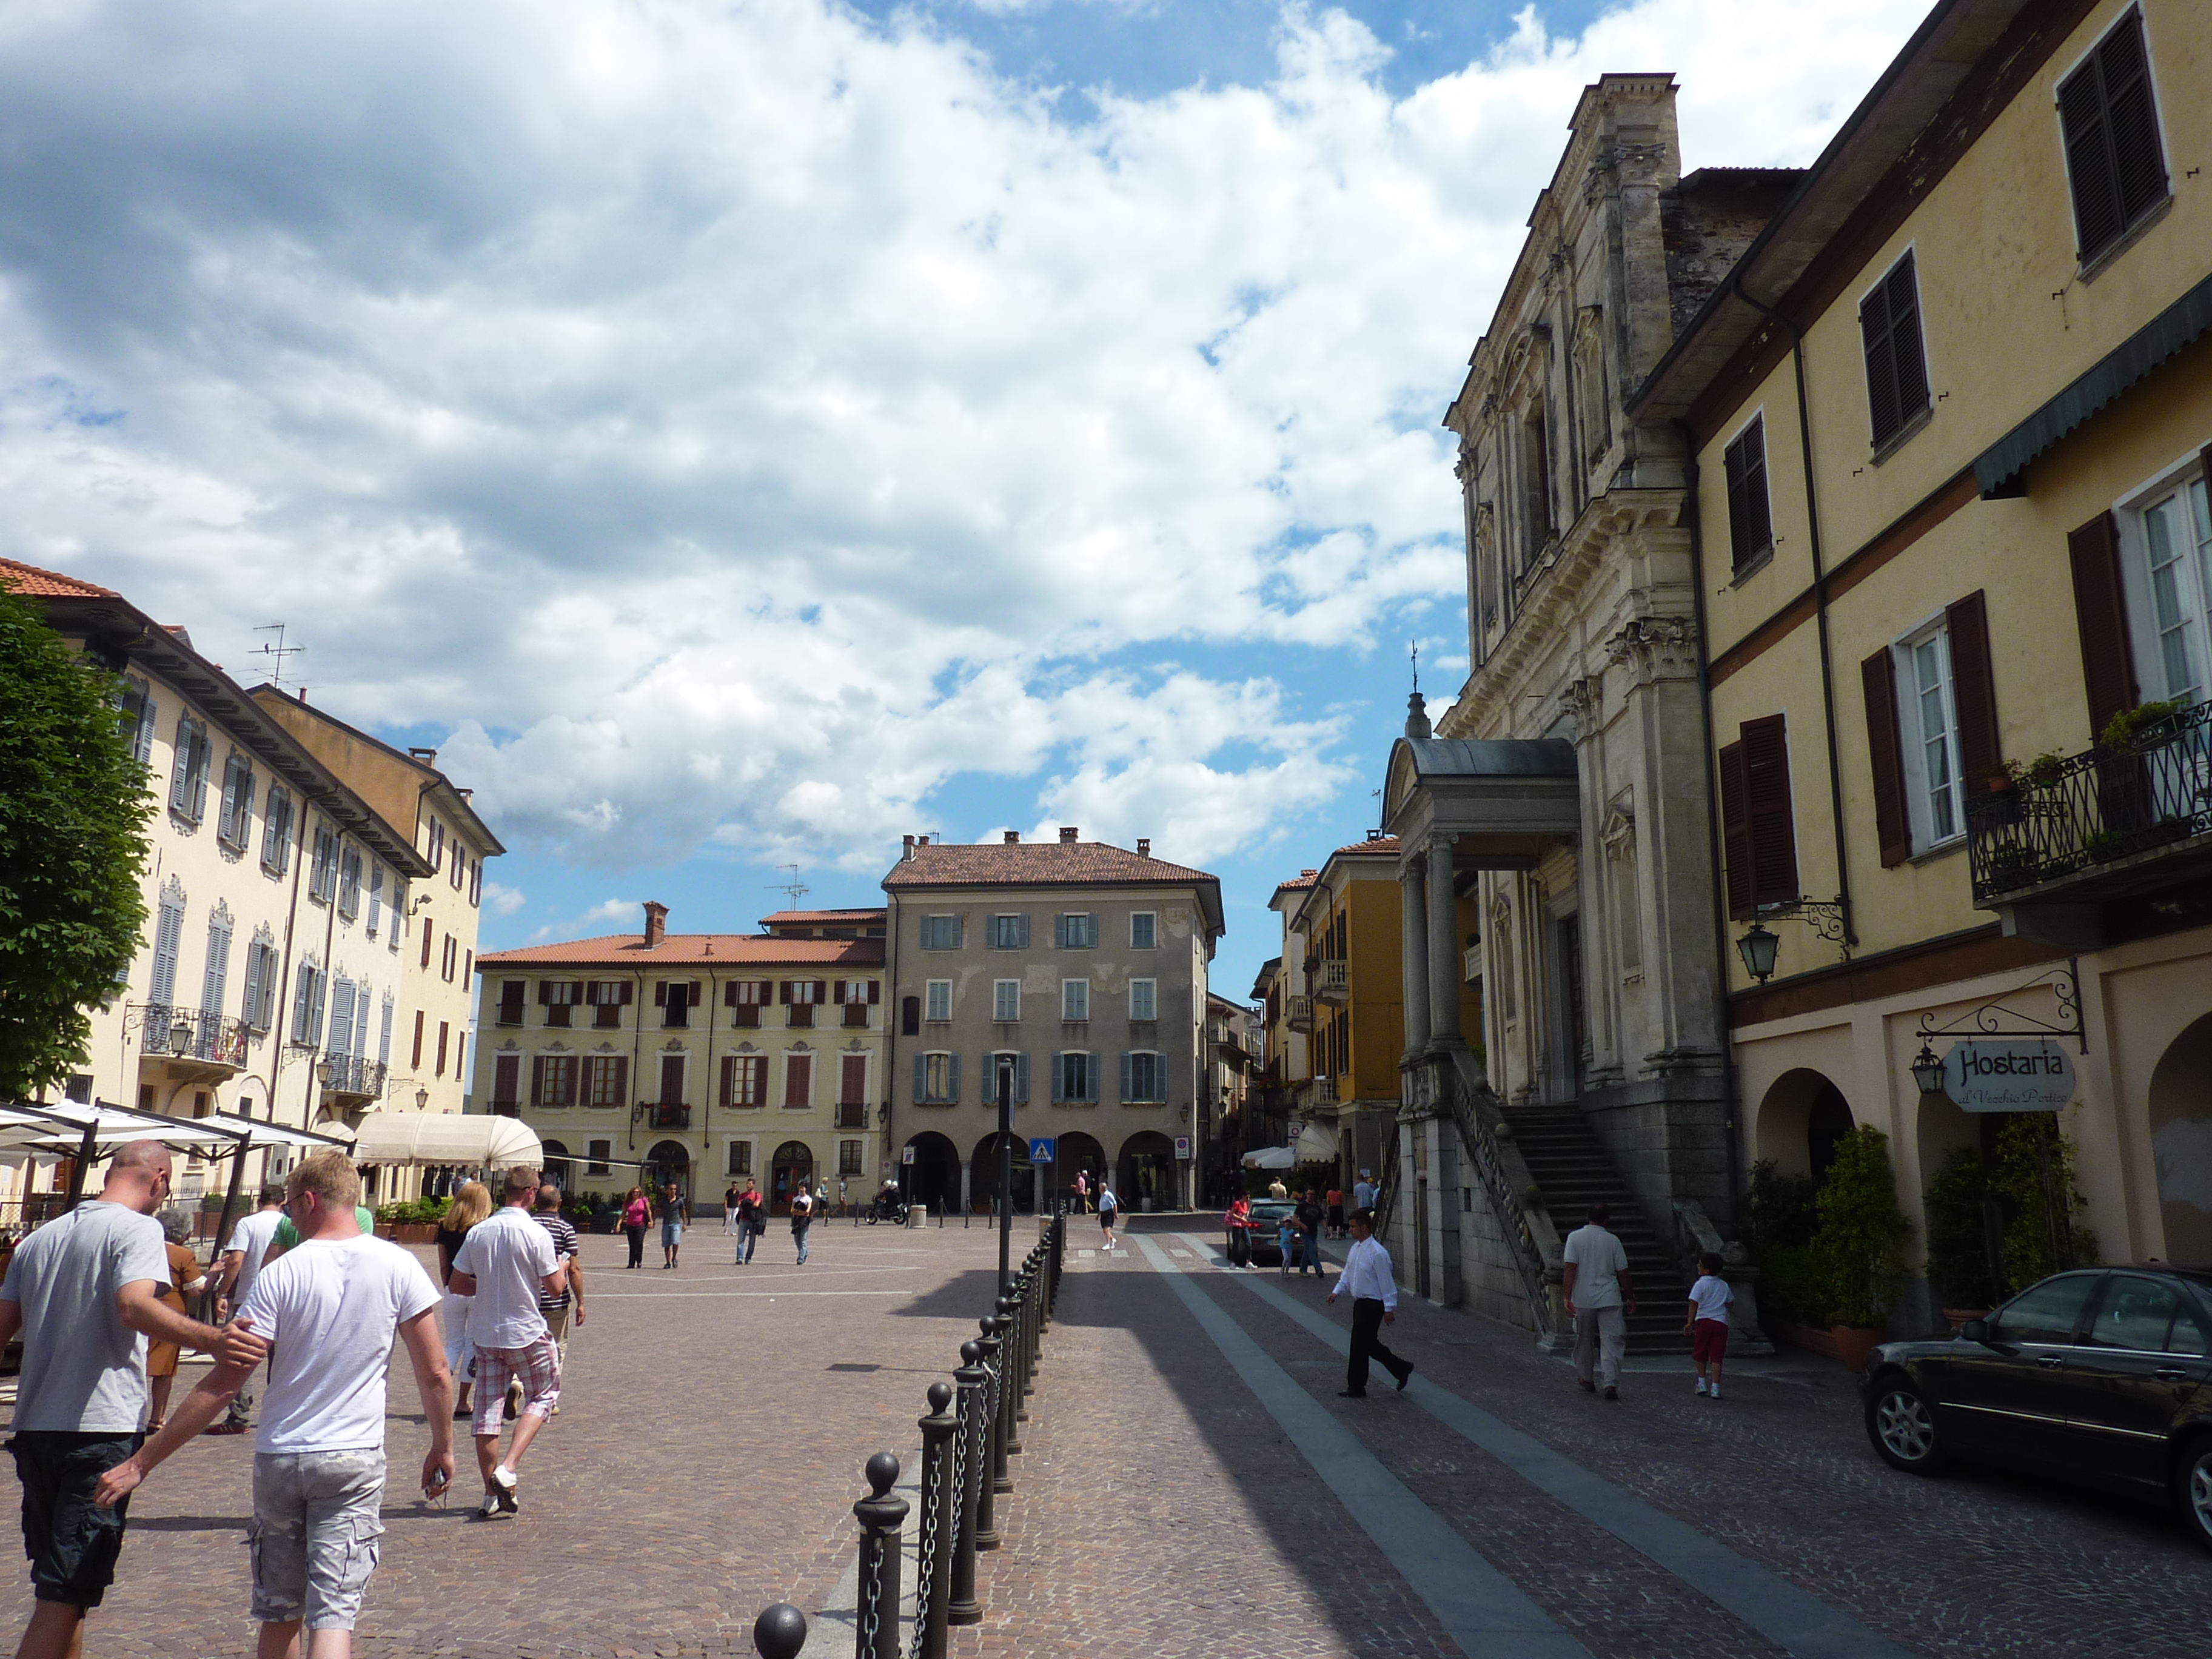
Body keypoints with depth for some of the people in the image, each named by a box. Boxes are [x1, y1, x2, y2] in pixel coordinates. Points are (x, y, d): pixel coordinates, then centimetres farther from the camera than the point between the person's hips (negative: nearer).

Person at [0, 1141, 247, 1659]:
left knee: (59, 1582, 19)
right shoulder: (139, 1229, -8)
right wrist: (208, 1338, -40)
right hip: (101, 1427, -7)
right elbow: (134, 1306, -26)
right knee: (67, 1592, -4)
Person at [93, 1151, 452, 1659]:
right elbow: (435, 1373, -4)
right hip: (354, 1462, -1)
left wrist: (141, 1463, 0)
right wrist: (442, 1447, 10)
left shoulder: (281, 1274, -6)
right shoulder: (398, 1266, -5)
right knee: (334, 1612, -1)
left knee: (280, 1612, 18)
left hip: (277, 1459, 1)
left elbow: (223, 1385, -8)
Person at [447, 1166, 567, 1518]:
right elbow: (555, 1286, -10)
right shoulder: (536, 1234, -13)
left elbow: (457, 1284, 5)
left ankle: (492, 1495, 14)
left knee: (487, 1409, 9)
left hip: (485, 1333, 4)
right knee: (542, 1398, 13)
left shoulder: (478, 1232, 0)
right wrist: (562, 1268, 11)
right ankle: (508, 1468, -6)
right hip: (527, 1333, -4)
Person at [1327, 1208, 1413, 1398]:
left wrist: (1389, 1309, -15)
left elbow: (1386, 1281, -17)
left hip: (1372, 1305, -9)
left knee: (1359, 1346, -1)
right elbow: (1347, 1273, 16)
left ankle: (1356, 1388, 11)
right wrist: (1337, 1291, 4)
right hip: (1360, 1303, 9)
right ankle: (1402, 1369, 32)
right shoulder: (1355, 1249, 7)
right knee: (1369, 1344, 17)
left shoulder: (1377, 1253, -20)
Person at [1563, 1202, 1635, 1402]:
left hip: (1583, 1299, 1)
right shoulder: (1613, 1241, -1)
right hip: (1609, 1299, -1)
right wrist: (1630, 1298, 15)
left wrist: (1567, 1296, -10)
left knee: (1584, 1340, 16)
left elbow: (1571, 1268, -10)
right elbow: (1623, 1272, 4)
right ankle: (1610, 1384, -12)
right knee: (1611, 1341, -1)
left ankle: (1586, 1380, 28)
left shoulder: (1575, 1237, -3)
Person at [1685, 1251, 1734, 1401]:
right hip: (1721, 1323, 3)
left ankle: (1702, 1383, 22)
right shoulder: (1724, 1285, 8)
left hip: (1703, 1321, -3)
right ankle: (1715, 1388, -6)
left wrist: (1690, 1323, -7)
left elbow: (1694, 1304, -10)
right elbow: (1730, 1302, 17)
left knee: (1700, 1355, 16)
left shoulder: (1700, 1284, -6)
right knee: (1716, 1357, 0)